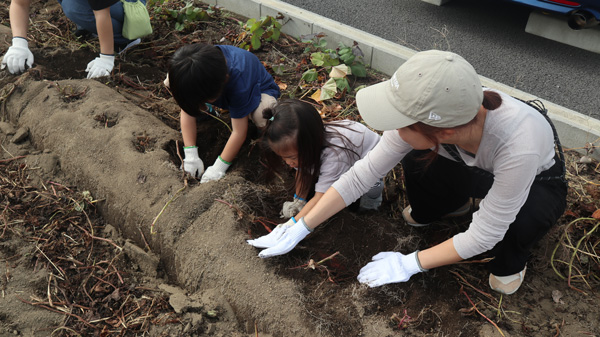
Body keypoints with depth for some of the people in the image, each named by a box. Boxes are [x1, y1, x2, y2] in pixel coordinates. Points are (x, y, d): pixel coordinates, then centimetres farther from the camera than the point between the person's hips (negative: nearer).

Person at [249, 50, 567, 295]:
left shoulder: (517, 144, -45)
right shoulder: (423, 119, -32)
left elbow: (483, 235, -32)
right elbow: (361, 174, -24)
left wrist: (410, 263, -24)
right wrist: (299, 230, -21)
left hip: (539, 179, -3)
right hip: (478, 168, 3)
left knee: (525, 216, -37)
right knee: (417, 159, -26)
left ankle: (511, 259, 1)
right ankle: (428, 213, 10)